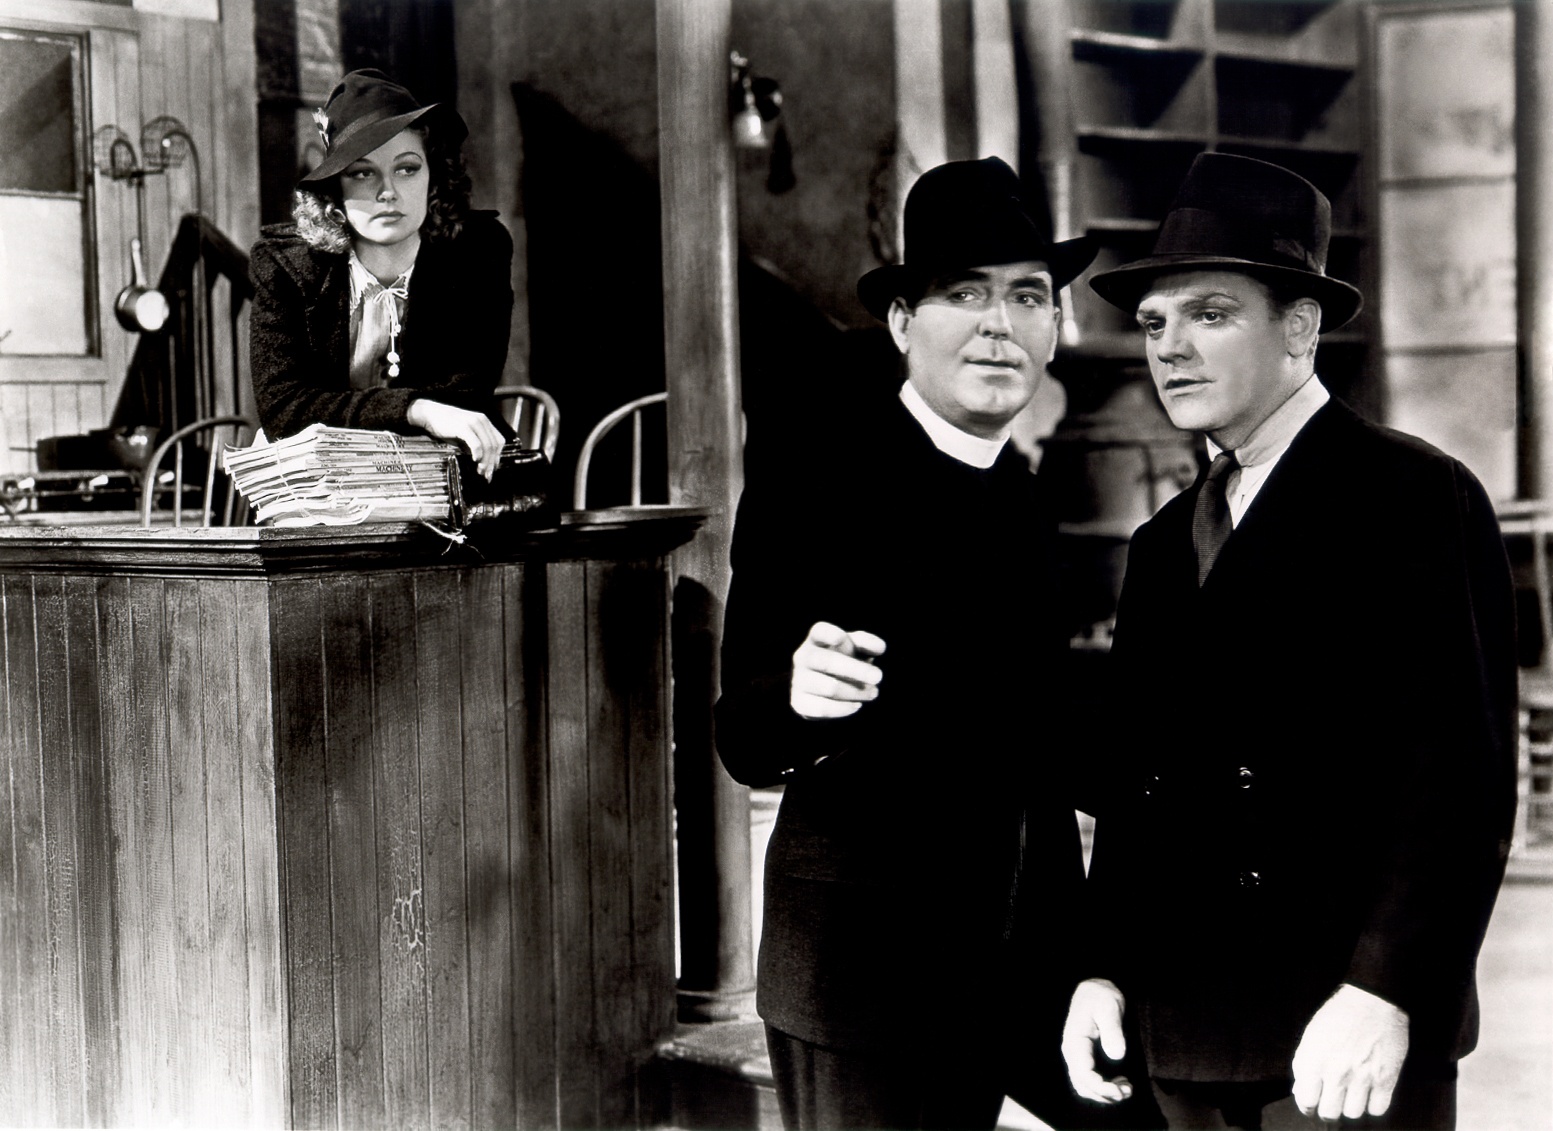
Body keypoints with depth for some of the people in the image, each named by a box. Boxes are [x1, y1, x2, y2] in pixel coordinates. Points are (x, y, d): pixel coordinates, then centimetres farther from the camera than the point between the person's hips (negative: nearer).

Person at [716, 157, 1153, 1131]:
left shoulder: (1028, 498, 9)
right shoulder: (815, 487, -10)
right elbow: (745, 745, -14)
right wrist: (799, 697, -34)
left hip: (1030, 965, 6)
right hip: (866, 973, -6)